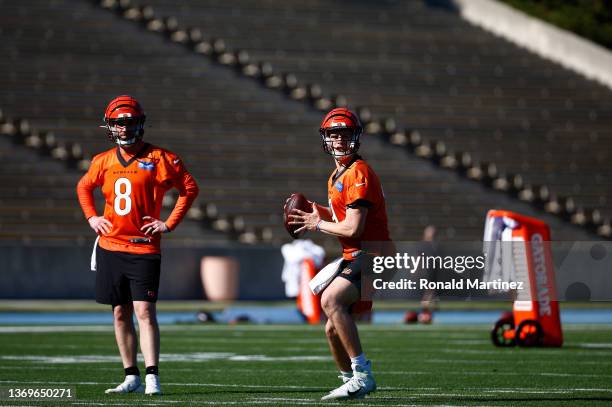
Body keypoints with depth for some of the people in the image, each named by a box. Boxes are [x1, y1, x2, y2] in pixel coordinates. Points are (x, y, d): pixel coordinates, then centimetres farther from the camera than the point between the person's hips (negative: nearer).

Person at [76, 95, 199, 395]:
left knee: (144, 311, -13)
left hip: (144, 247, -5)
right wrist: (91, 217, 12)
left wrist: (169, 224, -5)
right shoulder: (103, 161, 8)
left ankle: (152, 378, -14)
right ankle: (131, 377, 15)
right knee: (121, 313, 8)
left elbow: (189, 188, 0)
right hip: (110, 246, 5)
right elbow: (84, 187, 27)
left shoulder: (158, 158, -5)